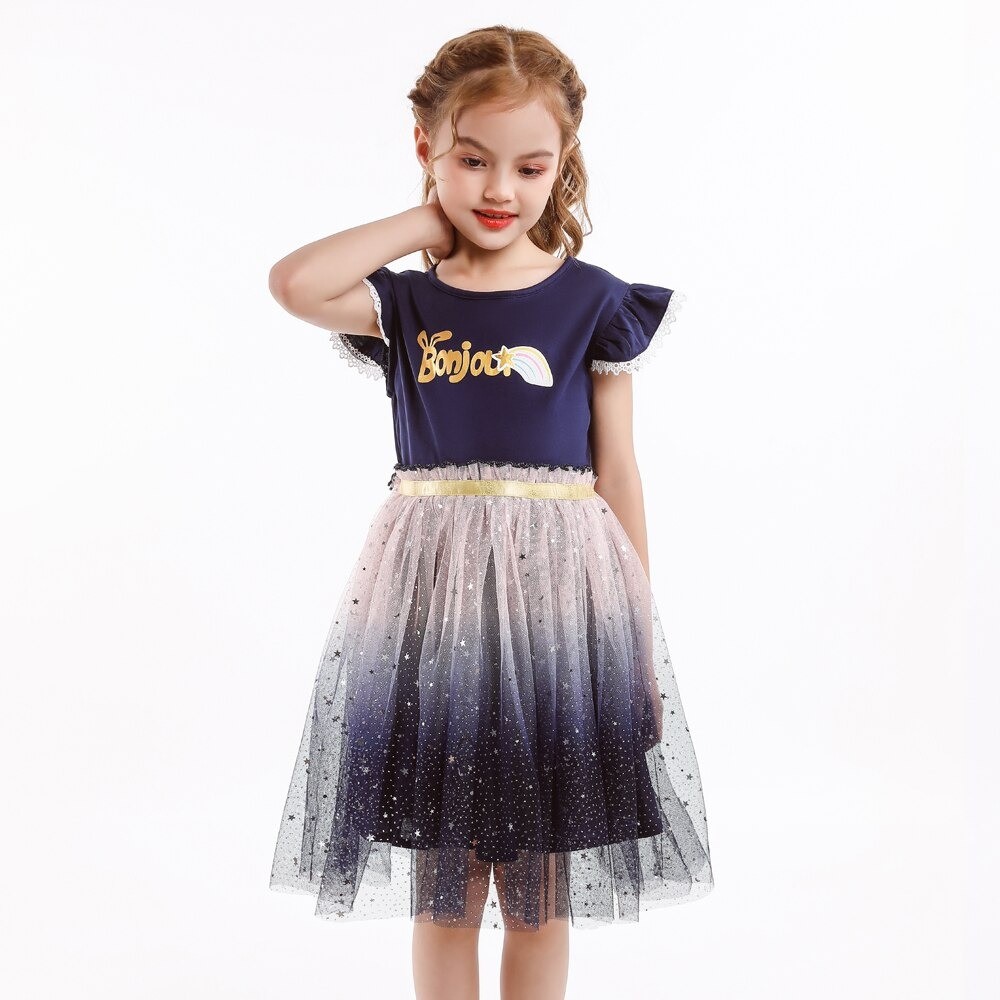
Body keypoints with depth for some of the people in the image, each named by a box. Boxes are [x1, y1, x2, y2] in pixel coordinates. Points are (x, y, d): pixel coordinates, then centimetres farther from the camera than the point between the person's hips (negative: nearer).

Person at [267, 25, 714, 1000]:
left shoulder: (594, 301, 1)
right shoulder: (403, 304, 4)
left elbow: (617, 472, 3)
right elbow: (293, 282, -17)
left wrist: (640, 628, 3)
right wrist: (426, 225, -3)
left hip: (555, 594, -1)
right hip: (431, 592, 1)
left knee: (540, 888, 11)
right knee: (441, 883, 11)